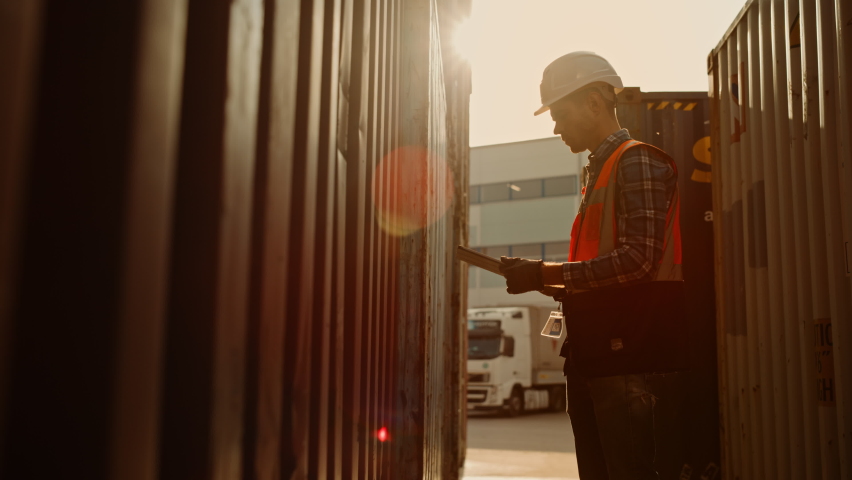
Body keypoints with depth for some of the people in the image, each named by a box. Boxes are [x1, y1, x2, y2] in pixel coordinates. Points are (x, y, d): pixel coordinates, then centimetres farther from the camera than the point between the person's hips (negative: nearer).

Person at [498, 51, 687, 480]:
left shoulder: (637, 161, -6)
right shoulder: (598, 171, 23)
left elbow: (637, 260, -19)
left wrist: (545, 273, -16)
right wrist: (549, 285, 7)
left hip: (623, 350, -9)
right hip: (590, 351, 9)